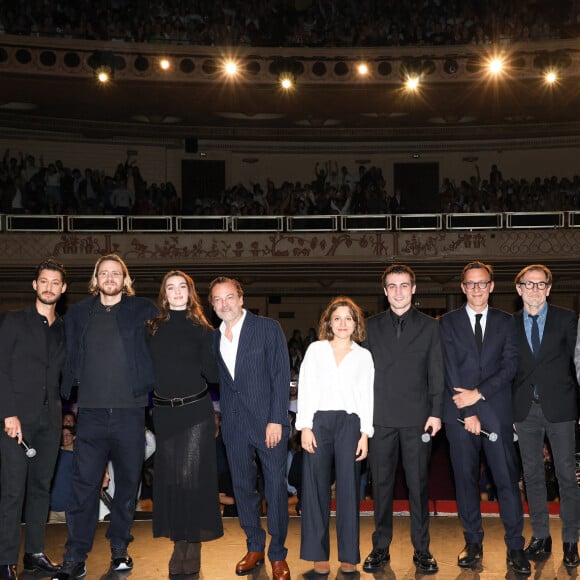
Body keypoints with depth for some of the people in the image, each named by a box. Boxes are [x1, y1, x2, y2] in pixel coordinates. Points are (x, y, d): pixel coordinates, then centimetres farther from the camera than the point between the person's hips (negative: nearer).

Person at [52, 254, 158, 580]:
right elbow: (70, 360, 13)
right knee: (84, 486, -1)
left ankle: (120, 549, 23)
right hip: (91, 412, 1)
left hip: (130, 412, 0)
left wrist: (150, 388, -3)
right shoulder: (79, 314, 9)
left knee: (128, 483, 9)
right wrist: (65, 394, 6)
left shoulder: (144, 311, 3)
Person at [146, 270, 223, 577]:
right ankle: (179, 542, 19)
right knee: (169, 477, 7)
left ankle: (193, 543, 6)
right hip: (164, 411, 3)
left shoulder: (202, 329, 1)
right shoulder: (153, 328, 6)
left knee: (191, 476, -5)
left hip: (196, 410, -2)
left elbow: (212, 374, -4)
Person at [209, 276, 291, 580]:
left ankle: (278, 555, 13)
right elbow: (220, 381, 10)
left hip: (268, 421, -4)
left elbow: (281, 376, -8)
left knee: (275, 488, 1)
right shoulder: (215, 337, 9)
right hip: (234, 425, 4)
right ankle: (254, 548, 26)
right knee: (242, 486, 11)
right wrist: (221, 417, 0)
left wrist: (276, 420, -14)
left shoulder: (268, 328, -4)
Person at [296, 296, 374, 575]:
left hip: (350, 423, 0)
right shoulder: (315, 349, 11)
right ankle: (319, 553, 8)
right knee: (316, 487, 0)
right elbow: (305, 388, 5)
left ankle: (349, 555, 9)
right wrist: (305, 427, -4)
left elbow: (367, 396, 8)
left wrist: (365, 434, -1)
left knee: (349, 487, 1)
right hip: (318, 421, 0)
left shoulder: (364, 355, 11)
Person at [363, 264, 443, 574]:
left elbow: (436, 373, 4)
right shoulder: (371, 326, 9)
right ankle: (380, 548, 15)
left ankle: (421, 549, 12)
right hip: (381, 418, 1)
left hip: (417, 418, -1)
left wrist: (436, 412, -3)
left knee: (418, 485, 3)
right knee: (381, 485, 6)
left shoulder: (429, 326, 7)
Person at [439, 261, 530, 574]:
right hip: (460, 413, 0)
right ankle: (473, 542, 16)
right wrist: (468, 412, -9)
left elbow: (510, 366, 0)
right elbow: (450, 371, -2)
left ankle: (515, 546, 6)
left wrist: (478, 394, -12)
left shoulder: (505, 322, 9)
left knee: (507, 478, -1)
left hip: (497, 412, 0)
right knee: (465, 479, 6)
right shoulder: (448, 323, 5)